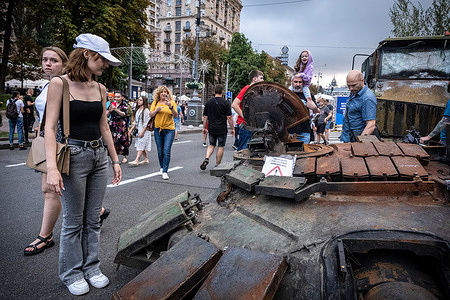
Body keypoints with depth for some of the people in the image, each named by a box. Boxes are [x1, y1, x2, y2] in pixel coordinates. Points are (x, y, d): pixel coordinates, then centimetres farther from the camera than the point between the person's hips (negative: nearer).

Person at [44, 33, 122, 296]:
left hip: (99, 156, 5)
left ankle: (91, 267, 29)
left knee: (93, 219, 13)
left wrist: (115, 160, 13)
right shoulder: (60, 84, -7)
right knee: (73, 222, 6)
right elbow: (50, 128, -12)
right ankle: (71, 272, 25)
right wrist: (52, 167, -21)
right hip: (74, 155, -5)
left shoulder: (100, 89, 9)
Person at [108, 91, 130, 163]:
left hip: (122, 126, -3)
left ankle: (125, 156, 4)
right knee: (113, 139, -1)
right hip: (113, 125, 4)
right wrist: (109, 111, -13)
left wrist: (116, 109, -25)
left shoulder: (124, 105, 2)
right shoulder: (112, 104, 13)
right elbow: (107, 115, 8)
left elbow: (124, 114, -14)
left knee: (123, 139, -6)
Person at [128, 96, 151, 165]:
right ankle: (146, 159, 18)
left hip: (145, 130, -8)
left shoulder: (146, 111, -11)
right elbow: (135, 121, 18)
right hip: (139, 130, 8)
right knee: (142, 146, 9)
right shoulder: (137, 110, 14)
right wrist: (131, 129, 11)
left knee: (141, 145, -11)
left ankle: (136, 161, -16)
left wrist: (142, 132, -18)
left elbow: (147, 123, -15)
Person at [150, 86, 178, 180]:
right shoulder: (155, 102, 6)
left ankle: (165, 172, -6)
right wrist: (157, 110, -13)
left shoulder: (172, 102, -1)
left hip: (169, 130, -2)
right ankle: (162, 167, 32)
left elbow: (176, 116, -9)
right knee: (160, 151, 10)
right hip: (158, 129, 3)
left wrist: (171, 107, -24)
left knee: (166, 151, -11)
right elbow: (151, 115, 5)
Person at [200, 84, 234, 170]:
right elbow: (229, 117, -8)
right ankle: (217, 165, 11)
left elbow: (205, 116, 7)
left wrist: (204, 127, 15)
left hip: (211, 128, 4)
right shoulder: (225, 103, -7)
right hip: (222, 129, -3)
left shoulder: (208, 102, 4)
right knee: (221, 146, 7)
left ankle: (206, 159, -5)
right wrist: (232, 128, -1)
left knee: (212, 144, 17)